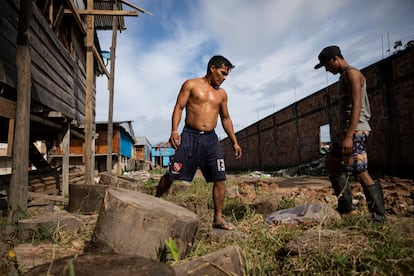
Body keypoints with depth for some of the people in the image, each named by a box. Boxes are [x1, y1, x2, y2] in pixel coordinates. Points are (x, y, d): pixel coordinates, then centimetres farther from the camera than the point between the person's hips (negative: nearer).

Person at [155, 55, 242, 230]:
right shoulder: (191, 84, 4)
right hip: (190, 136, -4)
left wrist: (234, 141, 16)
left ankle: (218, 219, 9)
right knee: (172, 175, -2)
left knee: (220, 179, -3)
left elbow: (225, 118, 21)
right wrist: (174, 131, -17)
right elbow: (179, 107, -2)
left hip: (211, 139, 4)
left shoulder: (221, 94, 16)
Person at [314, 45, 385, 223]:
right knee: (332, 165, 13)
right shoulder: (344, 77, 20)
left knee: (360, 173, -9)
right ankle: (345, 207, 21)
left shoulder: (352, 73, -9)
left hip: (356, 130, -11)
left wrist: (349, 136, -27)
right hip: (345, 129, 11)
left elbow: (356, 106, -20)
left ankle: (379, 217, 2)